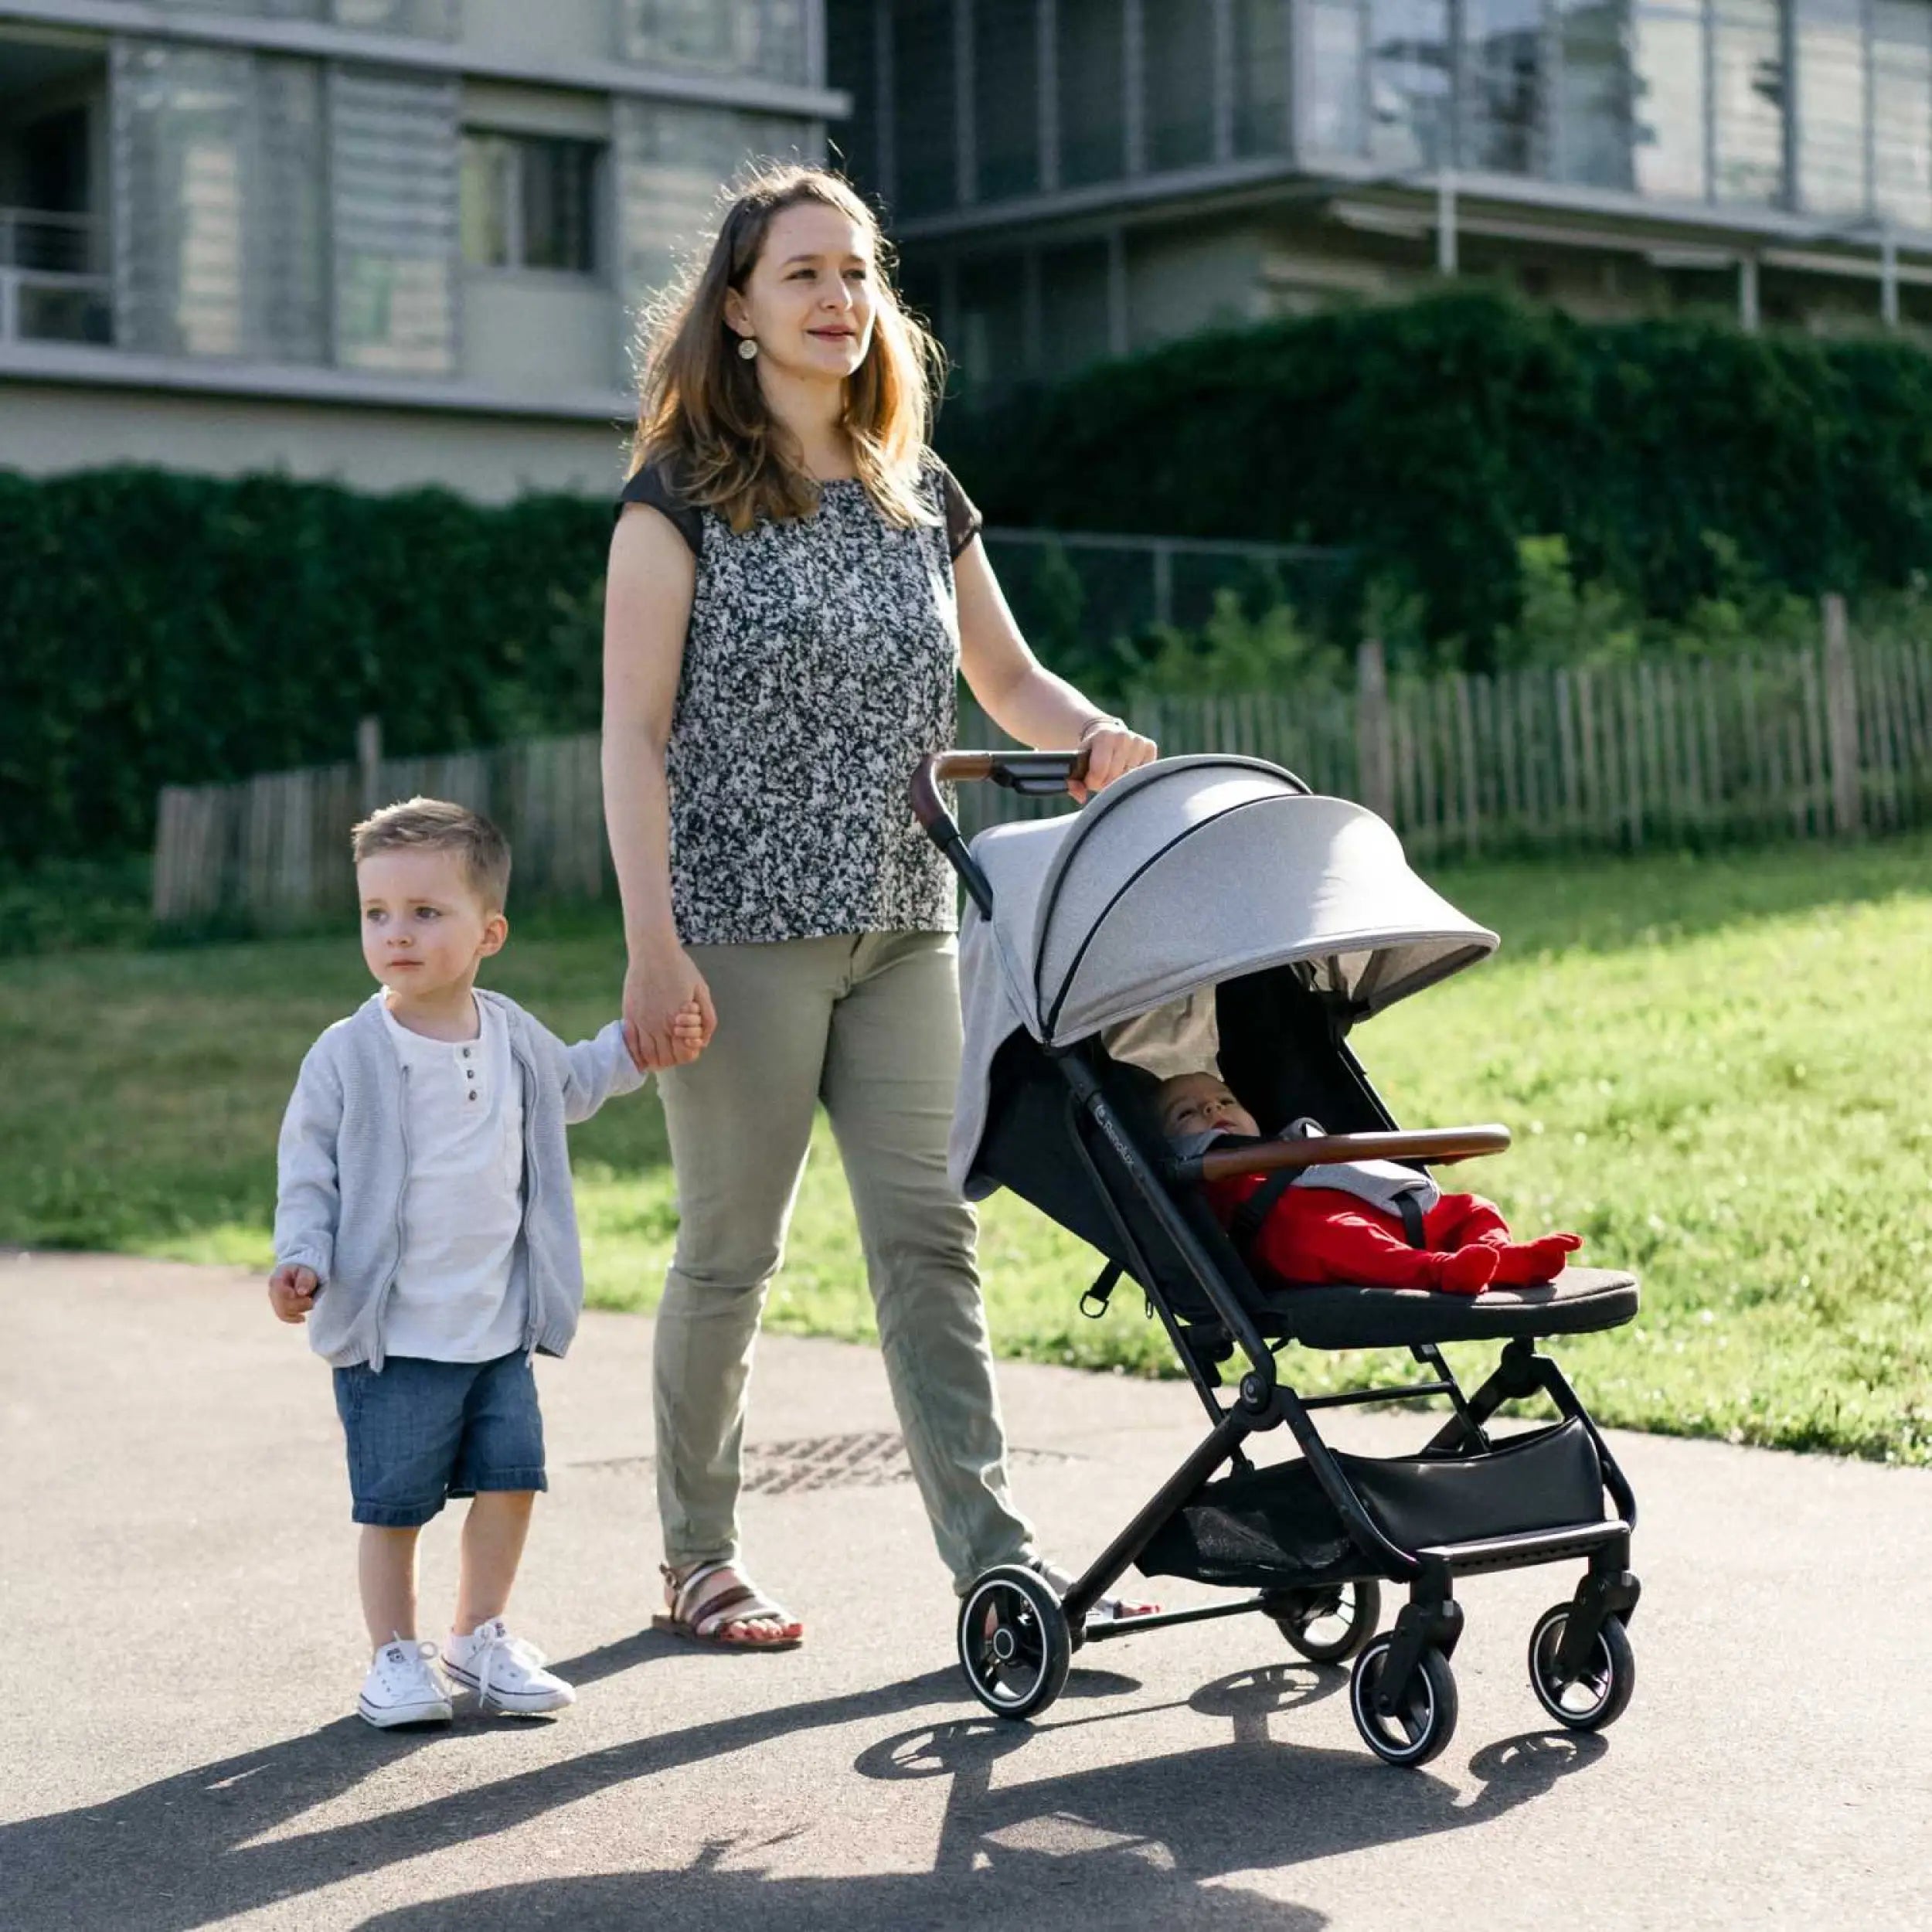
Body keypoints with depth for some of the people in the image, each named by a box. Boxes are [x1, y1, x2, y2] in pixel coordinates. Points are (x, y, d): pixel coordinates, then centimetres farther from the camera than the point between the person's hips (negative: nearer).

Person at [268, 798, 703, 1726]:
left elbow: (569, 1084, 27)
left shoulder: (515, 1037, 4)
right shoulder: (347, 1055, -11)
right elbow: (308, 1170, -7)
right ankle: (395, 1654, 17)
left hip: (499, 1327, 4)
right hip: (390, 1336, -4)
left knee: (510, 1478, 6)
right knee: (393, 1503, 1)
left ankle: (481, 1633, 24)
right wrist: (302, 1260, -20)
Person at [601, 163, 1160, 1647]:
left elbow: (1007, 678, 20)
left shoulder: (920, 495, 12)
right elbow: (634, 735, -8)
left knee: (929, 1231, 1)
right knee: (732, 1246, 3)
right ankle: (699, 1556, 18)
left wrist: (1095, 734, -3)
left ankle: (993, 1556, 2)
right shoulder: (683, 495, -4)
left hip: (903, 921, 5)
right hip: (741, 923, -5)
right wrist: (653, 944, -16)